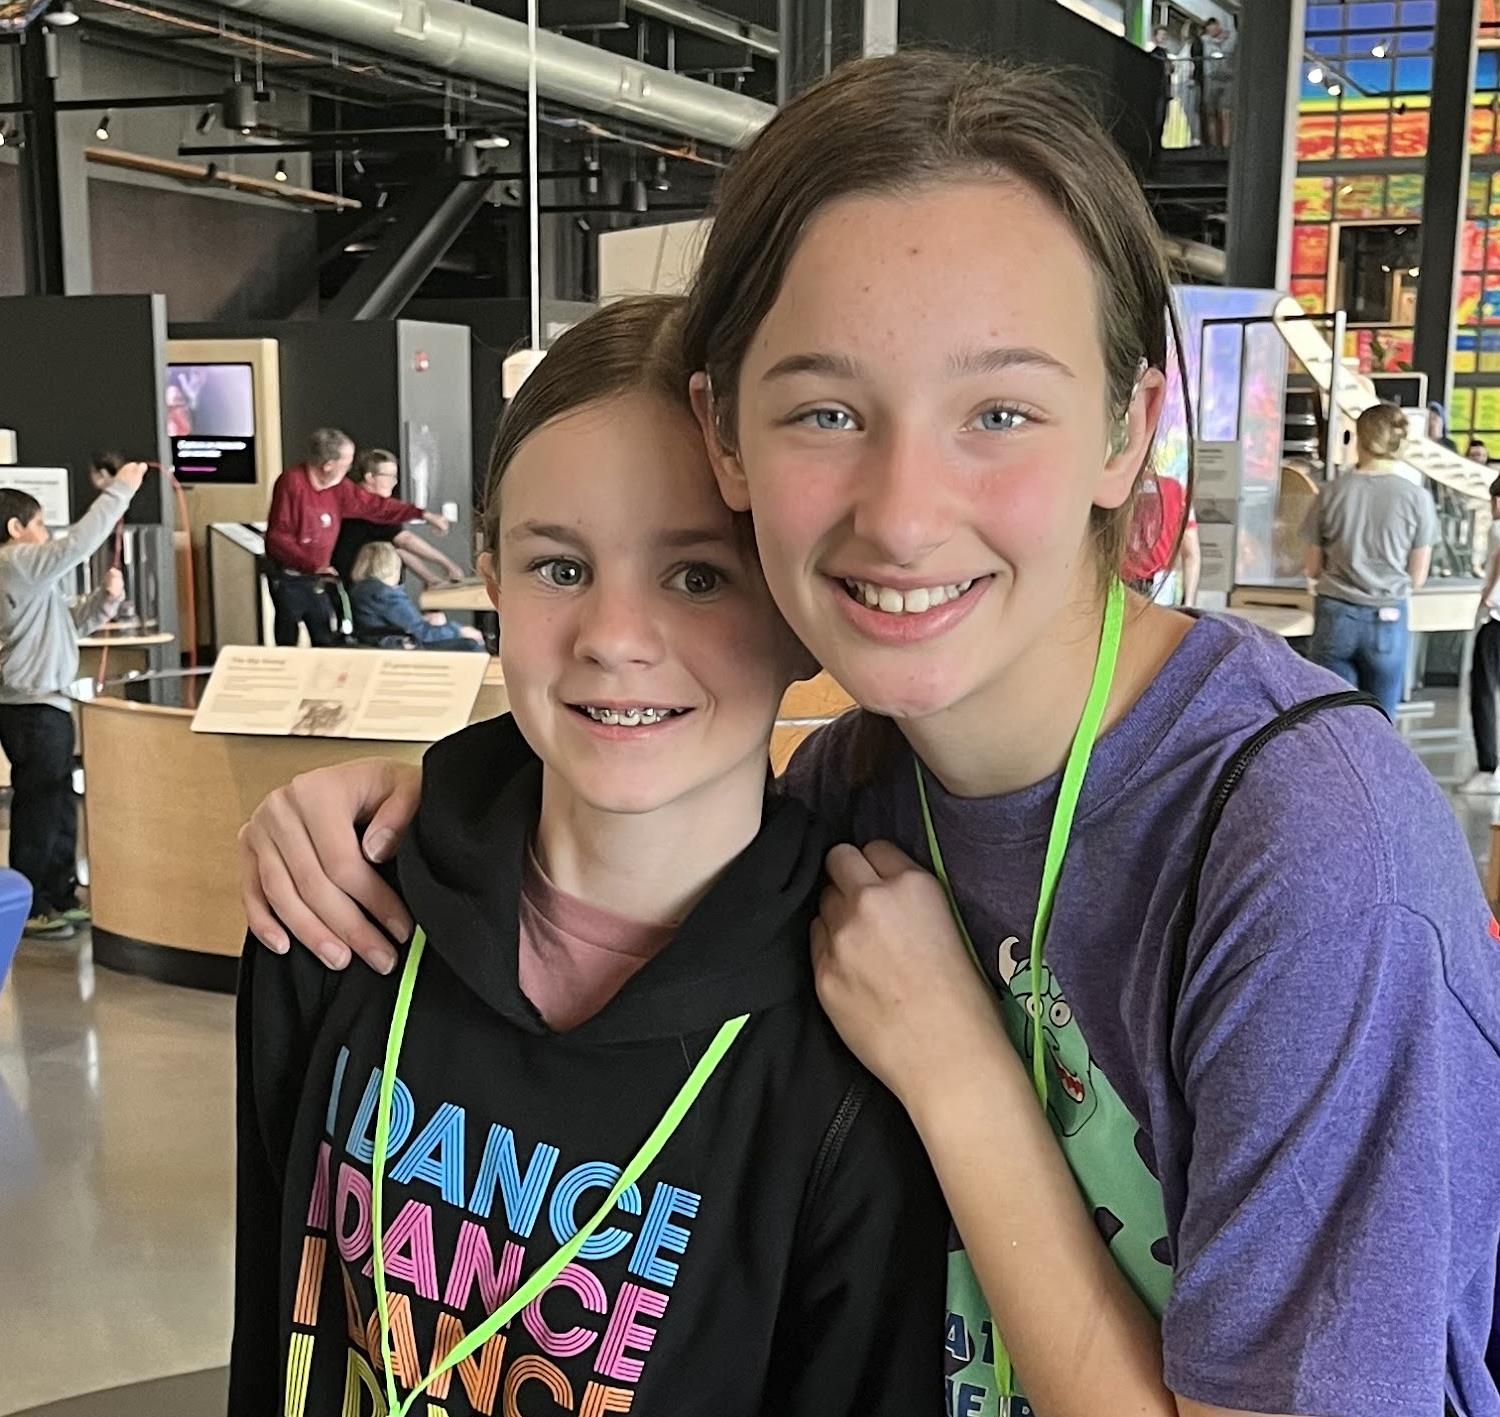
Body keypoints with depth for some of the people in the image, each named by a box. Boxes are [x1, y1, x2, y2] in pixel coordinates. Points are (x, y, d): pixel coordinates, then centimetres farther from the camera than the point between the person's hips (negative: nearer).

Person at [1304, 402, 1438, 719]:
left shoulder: (1332, 492, -3)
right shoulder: (1417, 499, -6)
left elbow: (1313, 569, 4)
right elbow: (1417, 578, 0)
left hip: (1335, 616, 1)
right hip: (1388, 620, -1)